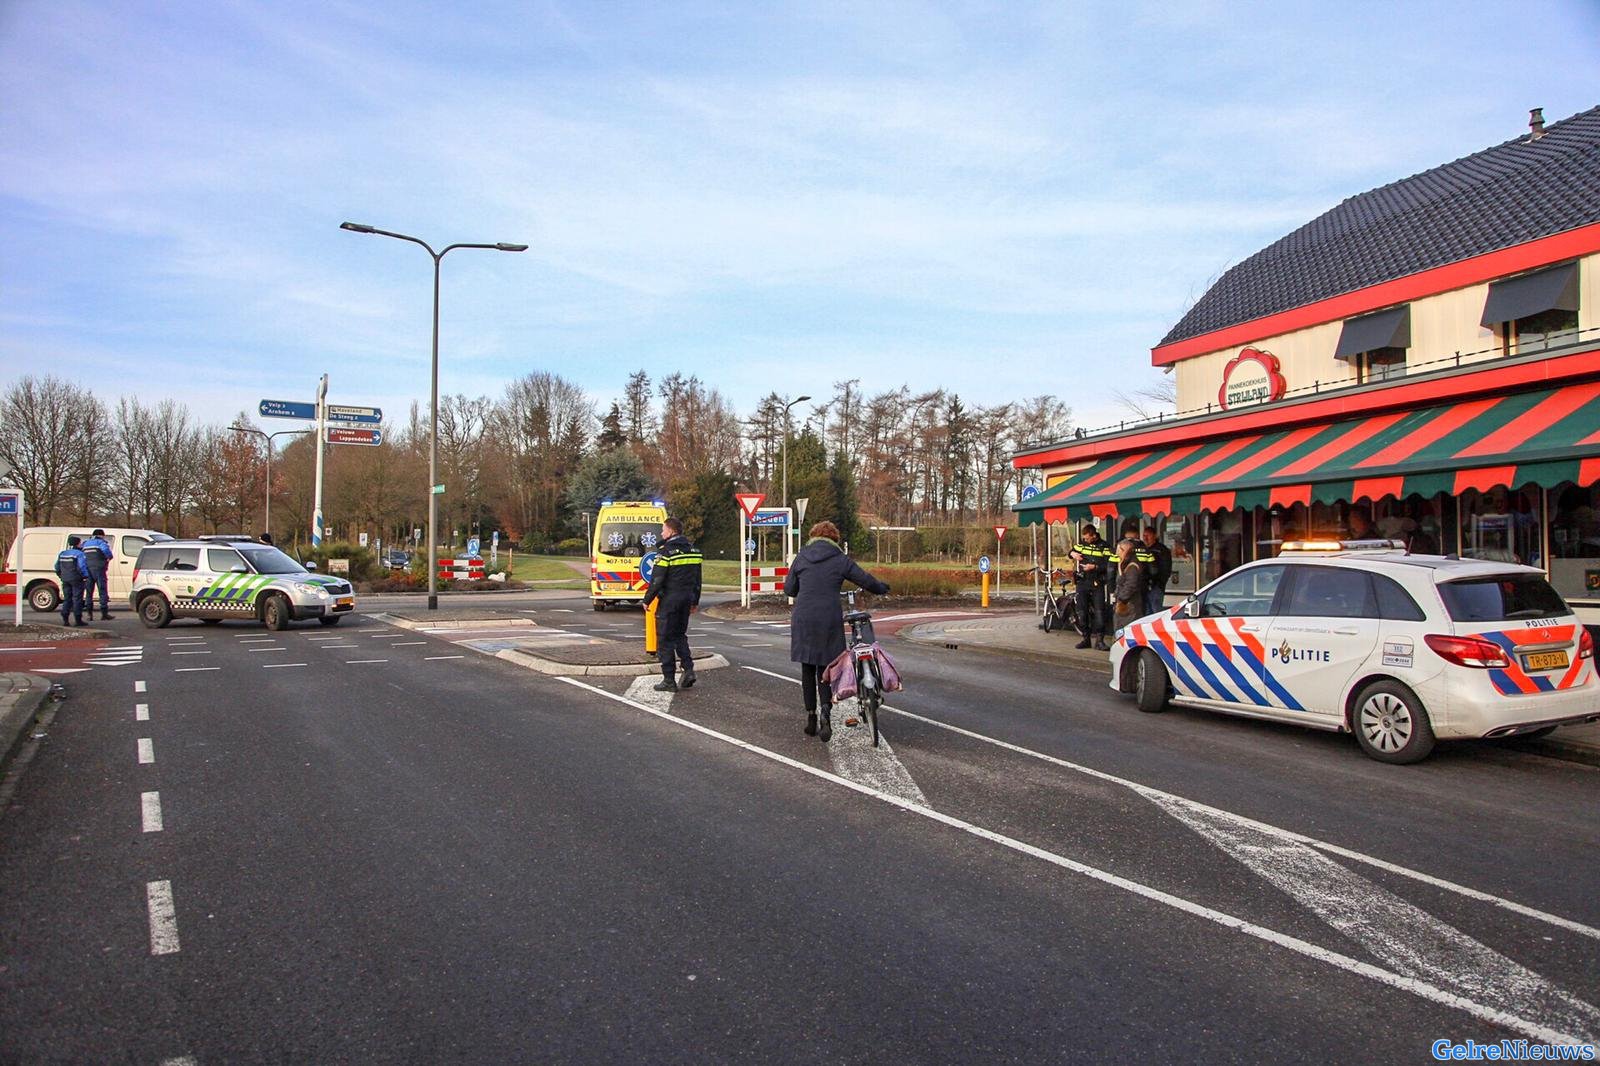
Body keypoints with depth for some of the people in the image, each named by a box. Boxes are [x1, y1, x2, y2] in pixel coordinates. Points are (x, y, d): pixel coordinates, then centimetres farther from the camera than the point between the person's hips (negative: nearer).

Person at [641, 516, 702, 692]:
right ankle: (688, 669, 7)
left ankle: (669, 680, 3)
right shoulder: (693, 550, 9)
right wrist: (695, 601, 22)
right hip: (687, 598, 7)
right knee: (680, 635, 20)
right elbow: (697, 579, 14)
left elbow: (657, 580, -15)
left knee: (665, 638, 1)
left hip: (669, 599, -7)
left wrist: (647, 600, -5)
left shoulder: (666, 551, -13)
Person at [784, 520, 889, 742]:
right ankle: (825, 710, -15)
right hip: (829, 620, -1)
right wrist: (882, 588, 24)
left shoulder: (801, 557, 6)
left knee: (807, 668, 12)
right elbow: (866, 580, 3)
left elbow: (789, 589, 9)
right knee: (825, 666, 7)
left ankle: (811, 716, 15)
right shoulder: (840, 559, -1)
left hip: (803, 619, 2)